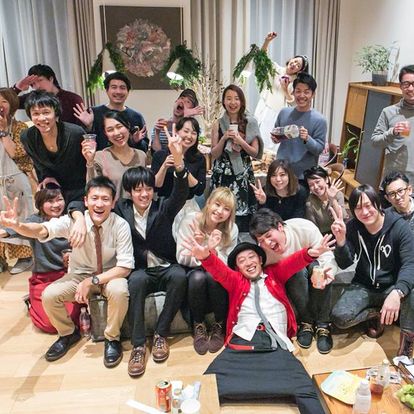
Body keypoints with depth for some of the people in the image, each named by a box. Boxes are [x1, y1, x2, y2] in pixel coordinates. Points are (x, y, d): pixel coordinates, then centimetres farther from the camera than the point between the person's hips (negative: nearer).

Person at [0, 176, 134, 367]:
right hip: (79, 274, 3)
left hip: (109, 275, -2)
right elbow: (43, 230, -33)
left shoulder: (120, 225, -22)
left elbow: (125, 267, -21)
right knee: (48, 296, -19)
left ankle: (112, 338, -6)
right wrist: (16, 225, -54)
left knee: (119, 291, -34)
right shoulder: (73, 220, -17)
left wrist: (93, 281, -30)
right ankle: (68, 334, 11)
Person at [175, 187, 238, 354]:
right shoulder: (190, 220, -13)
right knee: (198, 277, -35)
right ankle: (198, 326, -11)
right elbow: (182, 258, -13)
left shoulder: (231, 229, -8)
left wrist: (214, 250, -32)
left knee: (212, 276, -35)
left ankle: (220, 326, -11)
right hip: (193, 271, -1)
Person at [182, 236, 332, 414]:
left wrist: (310, 253, -17)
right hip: (242, 340, 1)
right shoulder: (236, 281, 23)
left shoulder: (275, 274, 25)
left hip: (276, 343, 0)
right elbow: (220, 271, 4)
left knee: (304, 389, -25)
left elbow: (292, 263, 7)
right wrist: (206, 256, -20)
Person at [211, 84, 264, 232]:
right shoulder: (218, 124, 4)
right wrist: (224, 139, -12)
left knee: (242, 217, -3)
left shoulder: (250, 123, 2)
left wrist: (240, 141, -14)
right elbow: (214, 155, 3)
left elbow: (255, 152, 2)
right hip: (222, 176, 1)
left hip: (243, 176, 0)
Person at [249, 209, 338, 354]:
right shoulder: (263, 251, -25)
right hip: (291, 279, 1)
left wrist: (322, 273, -53)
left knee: (320, 269, -35)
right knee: (297, 272, -34)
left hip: (314, 267, 0)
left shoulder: (305, 228, -32)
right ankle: (306, 321, -16)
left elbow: (328, 257, -32)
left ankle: (322, 325, -23)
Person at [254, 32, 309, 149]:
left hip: (279, 113, 0)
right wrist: (267, 41, -26)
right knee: (259, 135, 0)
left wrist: (286, 88, -17)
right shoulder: (277, 69, 2)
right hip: (265, 108, 1)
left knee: (271, 140, 1)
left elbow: (292, 101, 0)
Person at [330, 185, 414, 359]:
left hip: (392, 286, -1)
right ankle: (375, 314, 8)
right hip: (363, 287, 2)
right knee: (339, 318, -24)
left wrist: (397, 292, -43)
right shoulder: (352, 228, -7)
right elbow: (344, 264, -11)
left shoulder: (399, 226, -15)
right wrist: (341, 240, -32)